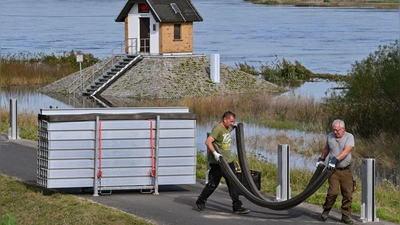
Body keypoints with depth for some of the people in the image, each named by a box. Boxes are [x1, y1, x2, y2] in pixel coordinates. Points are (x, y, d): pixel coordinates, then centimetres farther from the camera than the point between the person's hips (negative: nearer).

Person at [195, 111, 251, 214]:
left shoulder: (227, 128, 12)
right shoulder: (218, 128, -17)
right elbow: (208, 142, -26)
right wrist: (215, 153, -33)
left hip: (229, 161, 8)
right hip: (217, 163, -8)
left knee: (233, 184, 3)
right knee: (212, 184, 3)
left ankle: (237, 207, 4)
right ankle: (200, 202, 21)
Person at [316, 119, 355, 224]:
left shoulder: (349, 137, -7)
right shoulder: (330, 136, 5)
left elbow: (346, 151, -22)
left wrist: (335, 159, -32)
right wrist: (321, 159, 29)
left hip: (346, 170, -1)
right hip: (333, 169, 1)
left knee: (348, 193, -3)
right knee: (333, 192, -13)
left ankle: (346, 216, 7)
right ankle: (326, 210, 7)